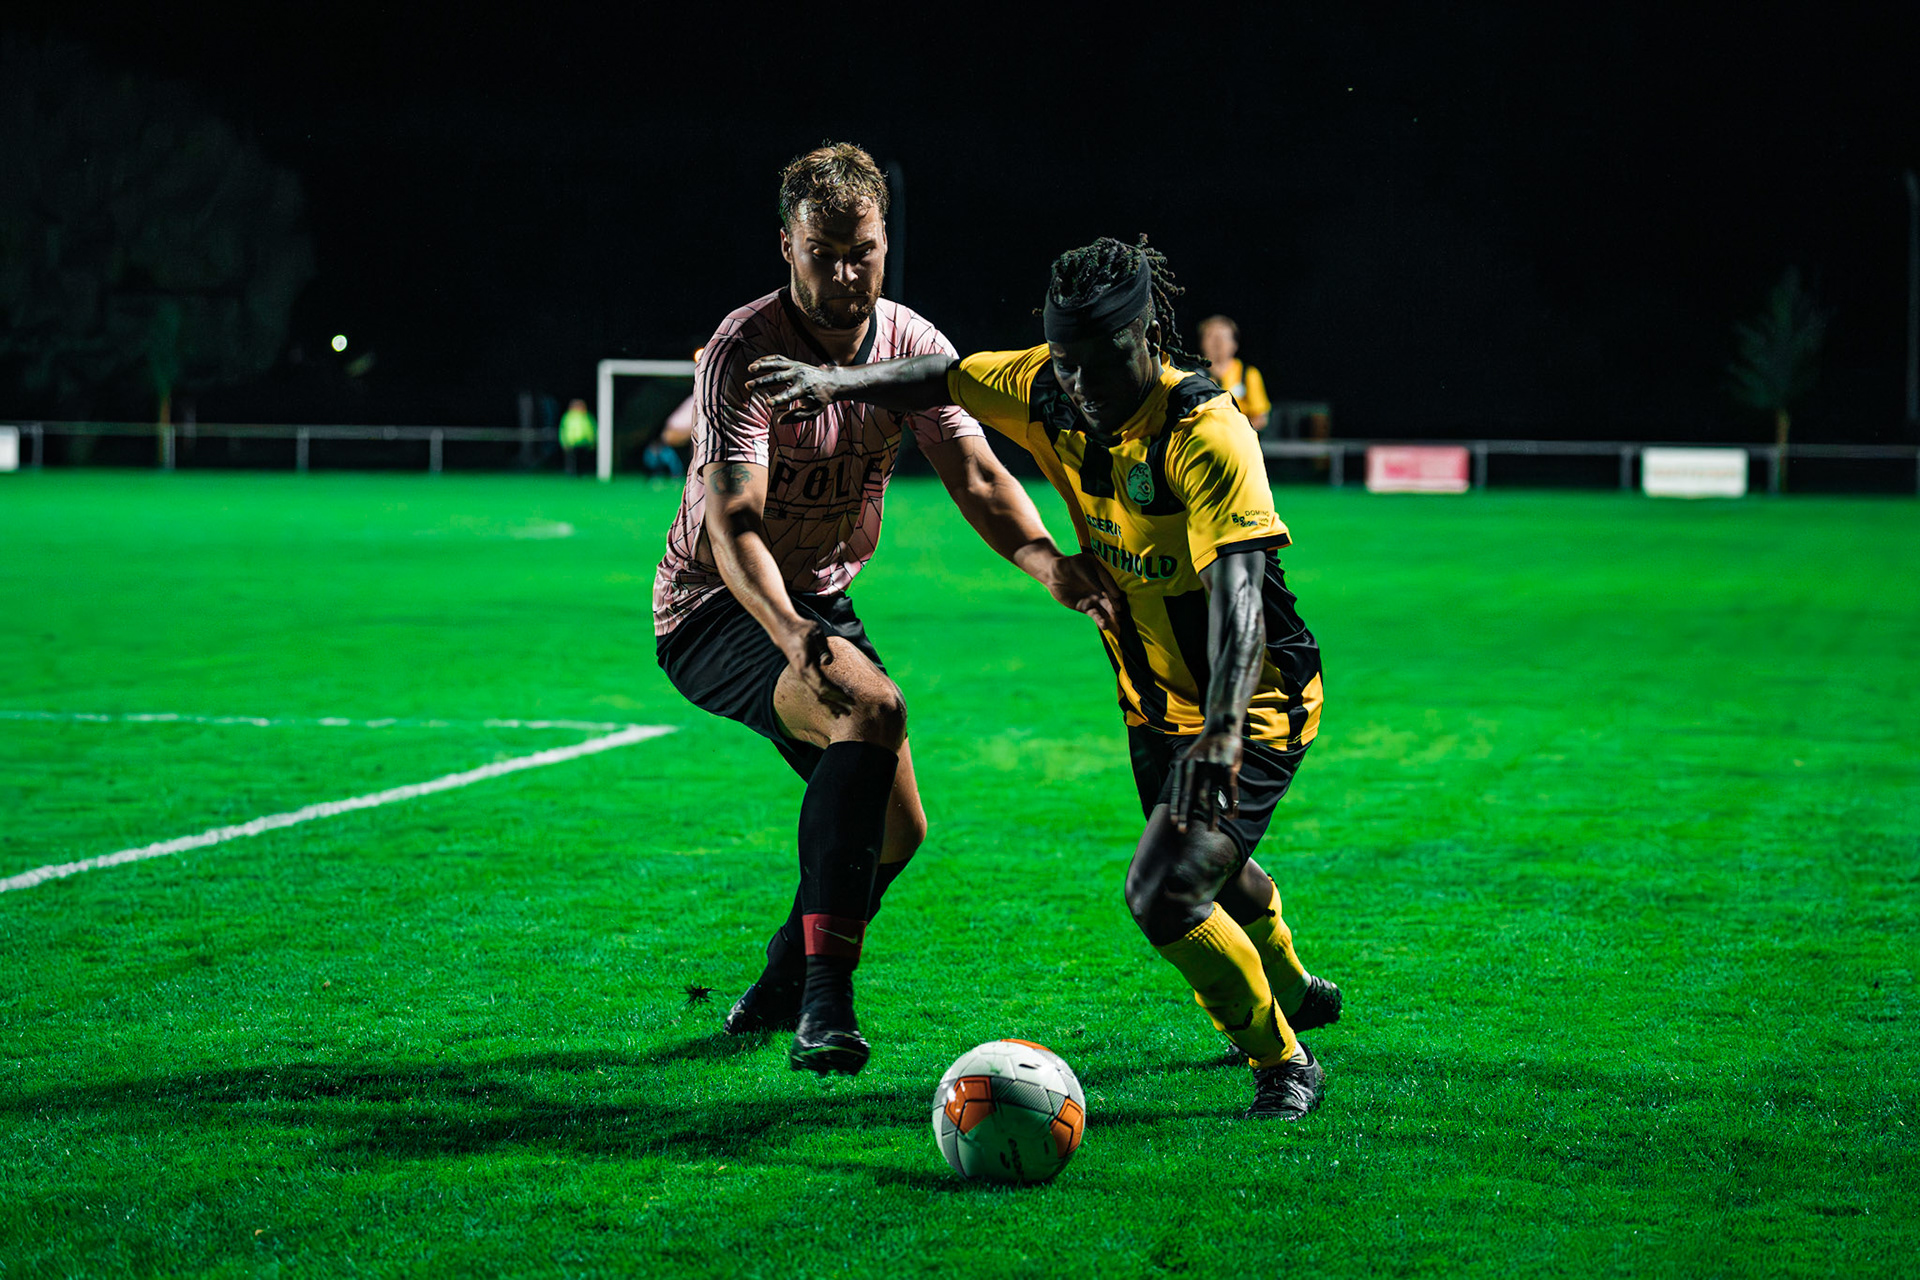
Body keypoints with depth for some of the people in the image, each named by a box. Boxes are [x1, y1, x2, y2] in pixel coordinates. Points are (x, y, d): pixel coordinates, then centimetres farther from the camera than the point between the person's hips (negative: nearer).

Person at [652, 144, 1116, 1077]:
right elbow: (732, 525, -33)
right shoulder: (744, 352, -23)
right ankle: (823, 1002, -37)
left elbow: (975, 476, -14)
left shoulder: (912, 345, -4)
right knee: (872, 708, -33)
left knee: (898, 829, 9)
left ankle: (781, 989, 35)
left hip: (821, 603, 8)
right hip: (718, 609, -8)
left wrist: (1046, 559, -35)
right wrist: (791, 636, -51)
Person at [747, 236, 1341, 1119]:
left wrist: (1220, 733, -54)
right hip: (1154, 703, 8)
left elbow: (1240, 592, -42)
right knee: (1214, 869, 30)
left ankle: (1283, 1064, 1)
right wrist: (836, 381, -7)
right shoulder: (1052, 393, -11)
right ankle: (1290, 991, 62)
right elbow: (944, 382, 8)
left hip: (1256, 700, -8)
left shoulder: (1206, 434, -31)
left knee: (1164, 894, -22)